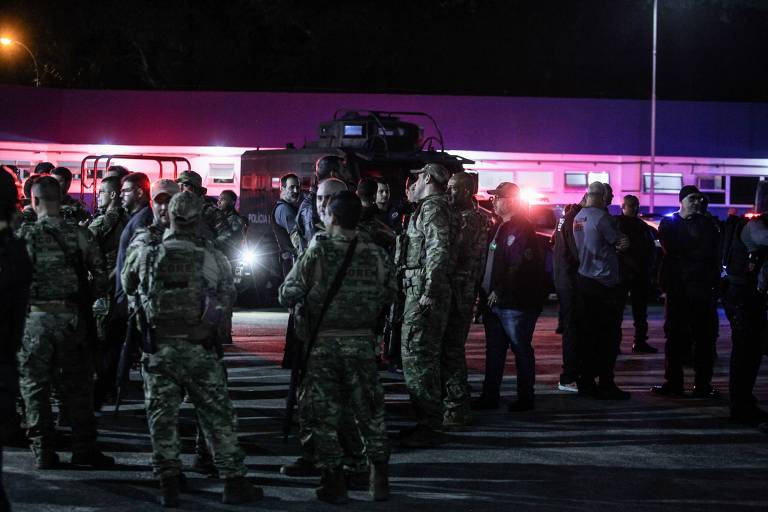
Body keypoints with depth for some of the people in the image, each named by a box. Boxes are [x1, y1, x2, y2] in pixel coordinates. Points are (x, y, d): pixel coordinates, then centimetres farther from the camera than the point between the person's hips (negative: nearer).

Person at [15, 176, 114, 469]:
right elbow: (101, 277, -2)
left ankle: (43, 452, 10)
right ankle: (84, 450, 14)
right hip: (72, 319, 1)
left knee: (35, 387, 9)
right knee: (77, 386, 11)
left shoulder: (24, 236, -6)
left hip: (35, 317, -1)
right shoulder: (80, 235, -2)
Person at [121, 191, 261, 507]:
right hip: (197, 348, -1)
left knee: (162, 416, 9)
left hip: (157, 347, 2)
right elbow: (227, 297, -3)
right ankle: (234, 482, 10)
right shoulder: (211, 258, -7)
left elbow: (127, 286, 16)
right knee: (218, 416, 7)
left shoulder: (146, 256, -1)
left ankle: (168, 486, 10)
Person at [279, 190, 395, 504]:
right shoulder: (377, 255, -4)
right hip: (362, 343, 2)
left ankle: (334, 483, 10)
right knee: (370, 412, 14)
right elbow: (389, 296, 6)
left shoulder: (317, 253, -10)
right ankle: (379, 480, 19)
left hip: (323, 342, -2)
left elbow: (286, 296, -7)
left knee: (324, 414, 8)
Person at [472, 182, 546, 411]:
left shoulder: (521, 229, -13)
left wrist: (500, 291, -20)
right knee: (494, 350, 12)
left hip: (515, 304, -10)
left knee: (521, 349, 1)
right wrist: (486, 293, 14)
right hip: (495, 302, 10)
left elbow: (520, 266, -22)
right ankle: (489, 396, 18)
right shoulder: (500, 227, 18)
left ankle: (526, 398, 9)